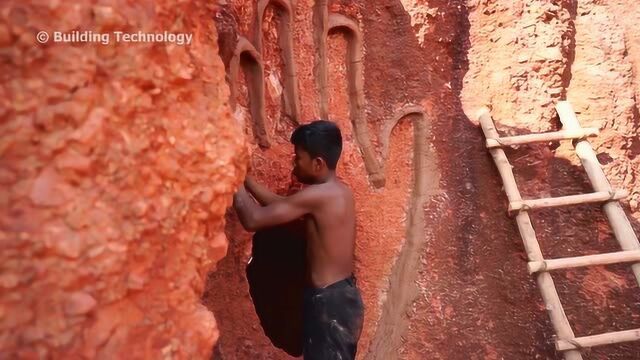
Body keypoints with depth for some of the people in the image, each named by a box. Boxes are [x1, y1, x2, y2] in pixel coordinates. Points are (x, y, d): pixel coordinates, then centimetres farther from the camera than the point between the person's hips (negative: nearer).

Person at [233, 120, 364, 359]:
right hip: (343, 296, 9)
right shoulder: (338, 191, 7)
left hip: (329, 302, -9)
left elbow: (253, 219, -22)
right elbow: (282, 204, 15)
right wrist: (245, 178, 10)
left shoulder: (318, 195, -21)